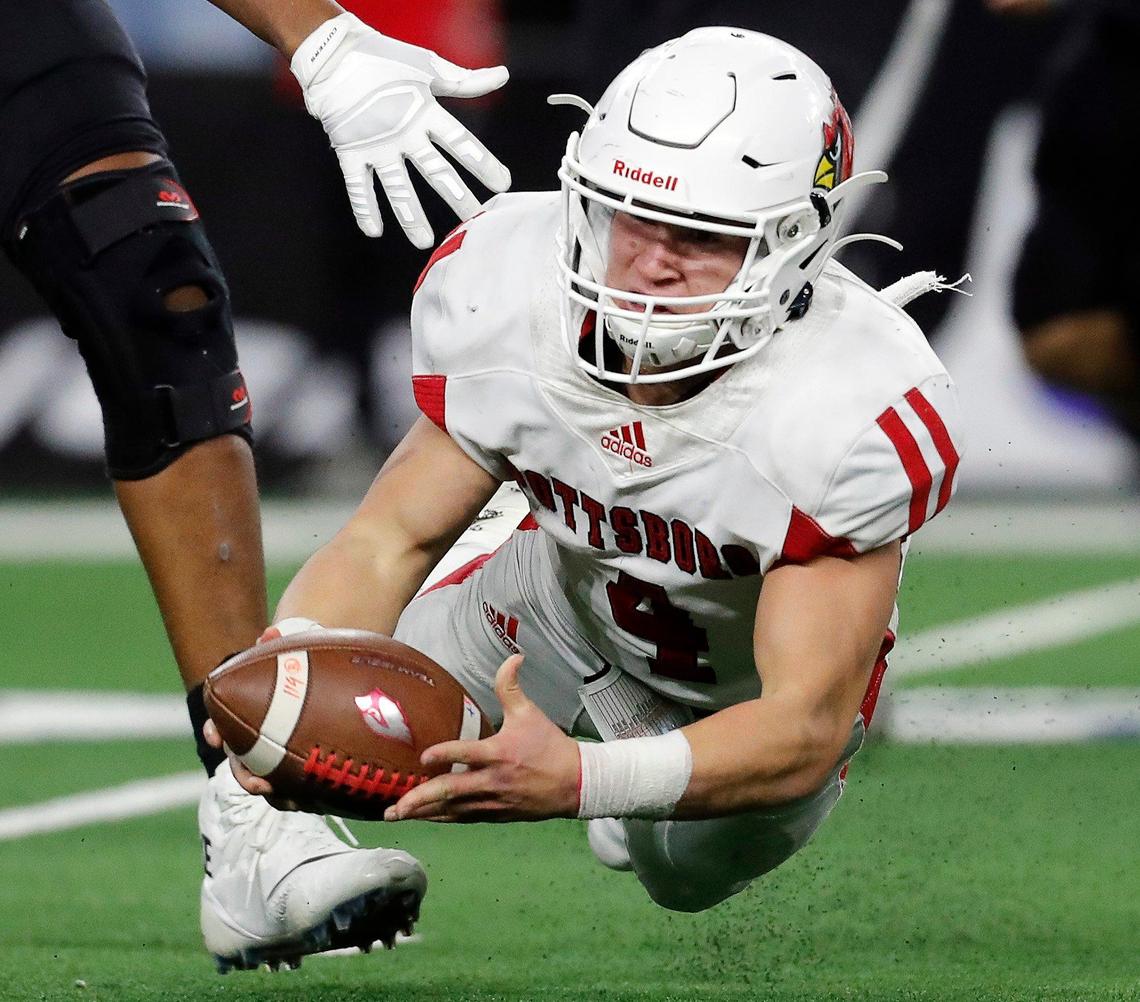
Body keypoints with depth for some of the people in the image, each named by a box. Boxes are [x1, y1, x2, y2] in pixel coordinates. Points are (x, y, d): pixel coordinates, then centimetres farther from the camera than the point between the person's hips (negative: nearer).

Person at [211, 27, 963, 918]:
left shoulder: (852, 414, -41)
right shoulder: (512, 293, -28)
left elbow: (805, 725, -42)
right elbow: (395, 536, -19)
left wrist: (580, 779, -61)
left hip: (749, 684, -2)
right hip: (572, 598, 2)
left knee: (679, 869, -13)